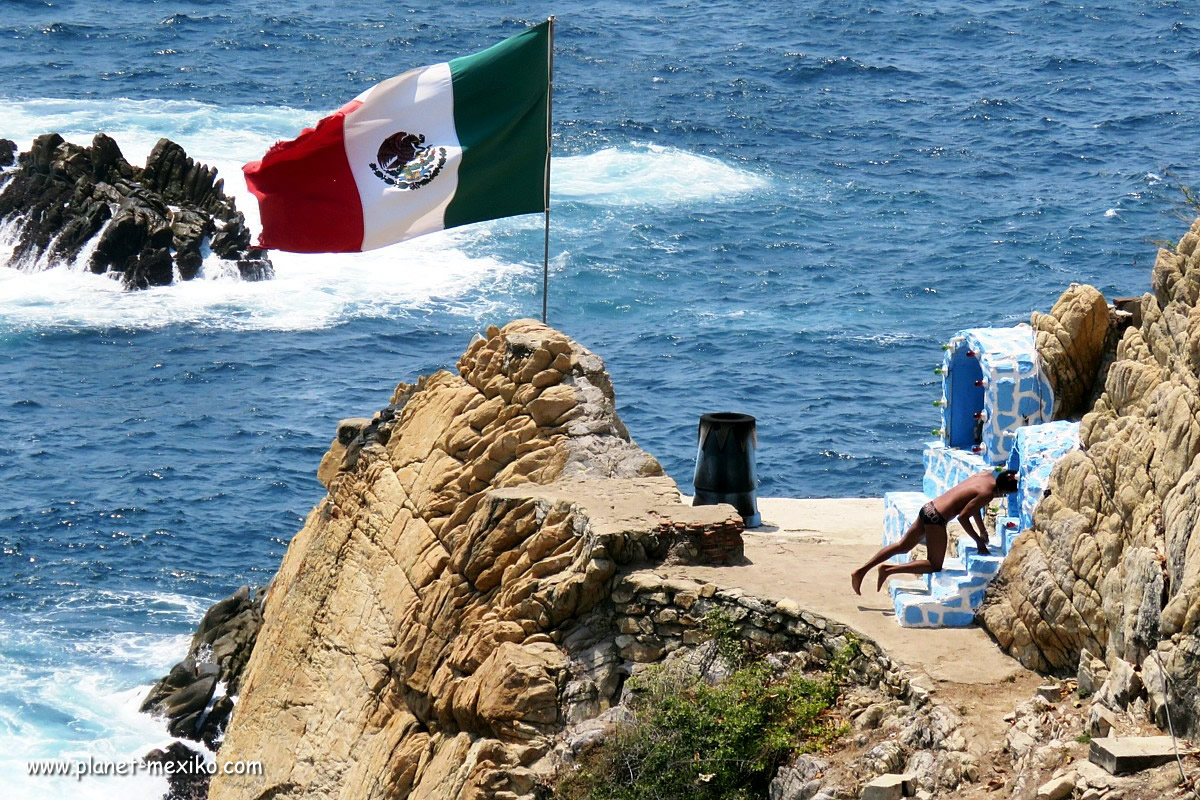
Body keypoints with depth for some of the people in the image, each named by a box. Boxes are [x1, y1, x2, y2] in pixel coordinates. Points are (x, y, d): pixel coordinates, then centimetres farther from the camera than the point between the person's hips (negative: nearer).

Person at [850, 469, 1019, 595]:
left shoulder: (987, 476, 10)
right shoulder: (987, 493, -17)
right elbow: (963, 516, -18)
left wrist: (982, 532, 30)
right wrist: (979, 541, -9)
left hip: (928, 508, 9)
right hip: (936, 518, -9)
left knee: (902, 546, 20)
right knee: (934, 565, 3)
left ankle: (861, 571, 18)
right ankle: (889, 570, -4)